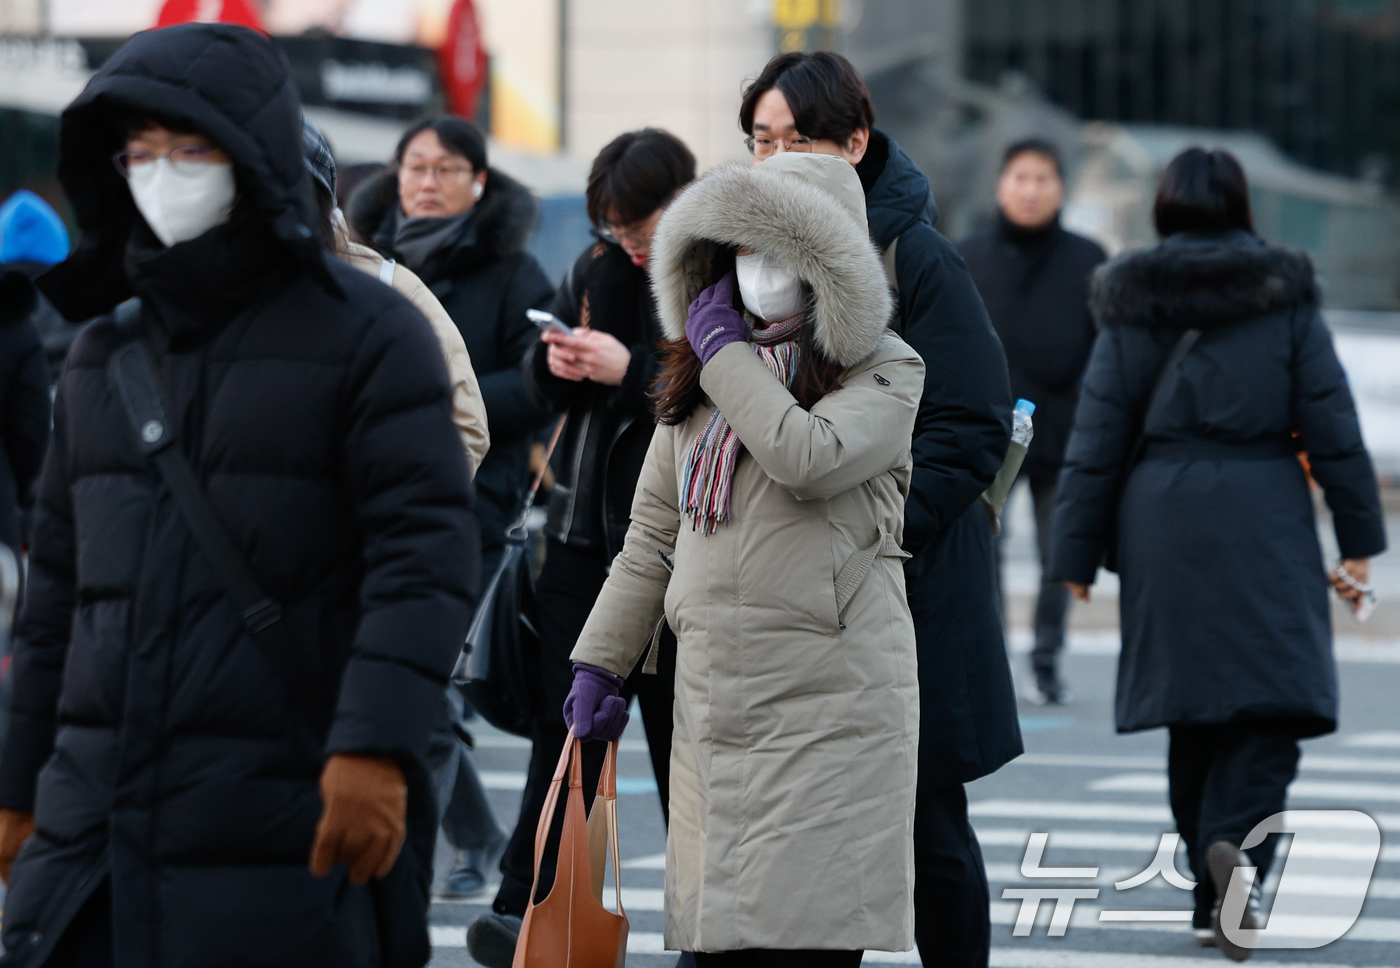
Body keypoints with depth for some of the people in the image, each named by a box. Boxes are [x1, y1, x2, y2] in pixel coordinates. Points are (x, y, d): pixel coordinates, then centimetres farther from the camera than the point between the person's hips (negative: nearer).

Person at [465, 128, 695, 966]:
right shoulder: (600, 270, 9)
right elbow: (543, 387, 18)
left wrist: (631, 372, -24)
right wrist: (556, 363, -4)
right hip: (584, 535, 5)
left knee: (680, 737, 2)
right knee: (565, 724, 5)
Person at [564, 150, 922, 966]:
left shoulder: (884, 373, 0)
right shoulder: (699, 383, 18)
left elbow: (807, 455, -20)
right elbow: (652, 533, 21)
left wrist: (724, 350, -6)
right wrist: (600, 662, 15)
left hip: (826, 707, -5)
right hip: (711, 707, 6)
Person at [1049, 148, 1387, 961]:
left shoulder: (1133, 308, 3)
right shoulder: (1284, 299, 0)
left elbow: (1098, 441, 2)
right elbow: (1333, 428, 0)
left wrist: (1078, 554, 6)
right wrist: (1360, 537, 5)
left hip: (1162, 525, 2)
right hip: (1265, 520, -2)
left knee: (1195, 709, 11)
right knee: (1269, 694, -2)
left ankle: (1215, 894, 15)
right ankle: (1241, 844, -28)